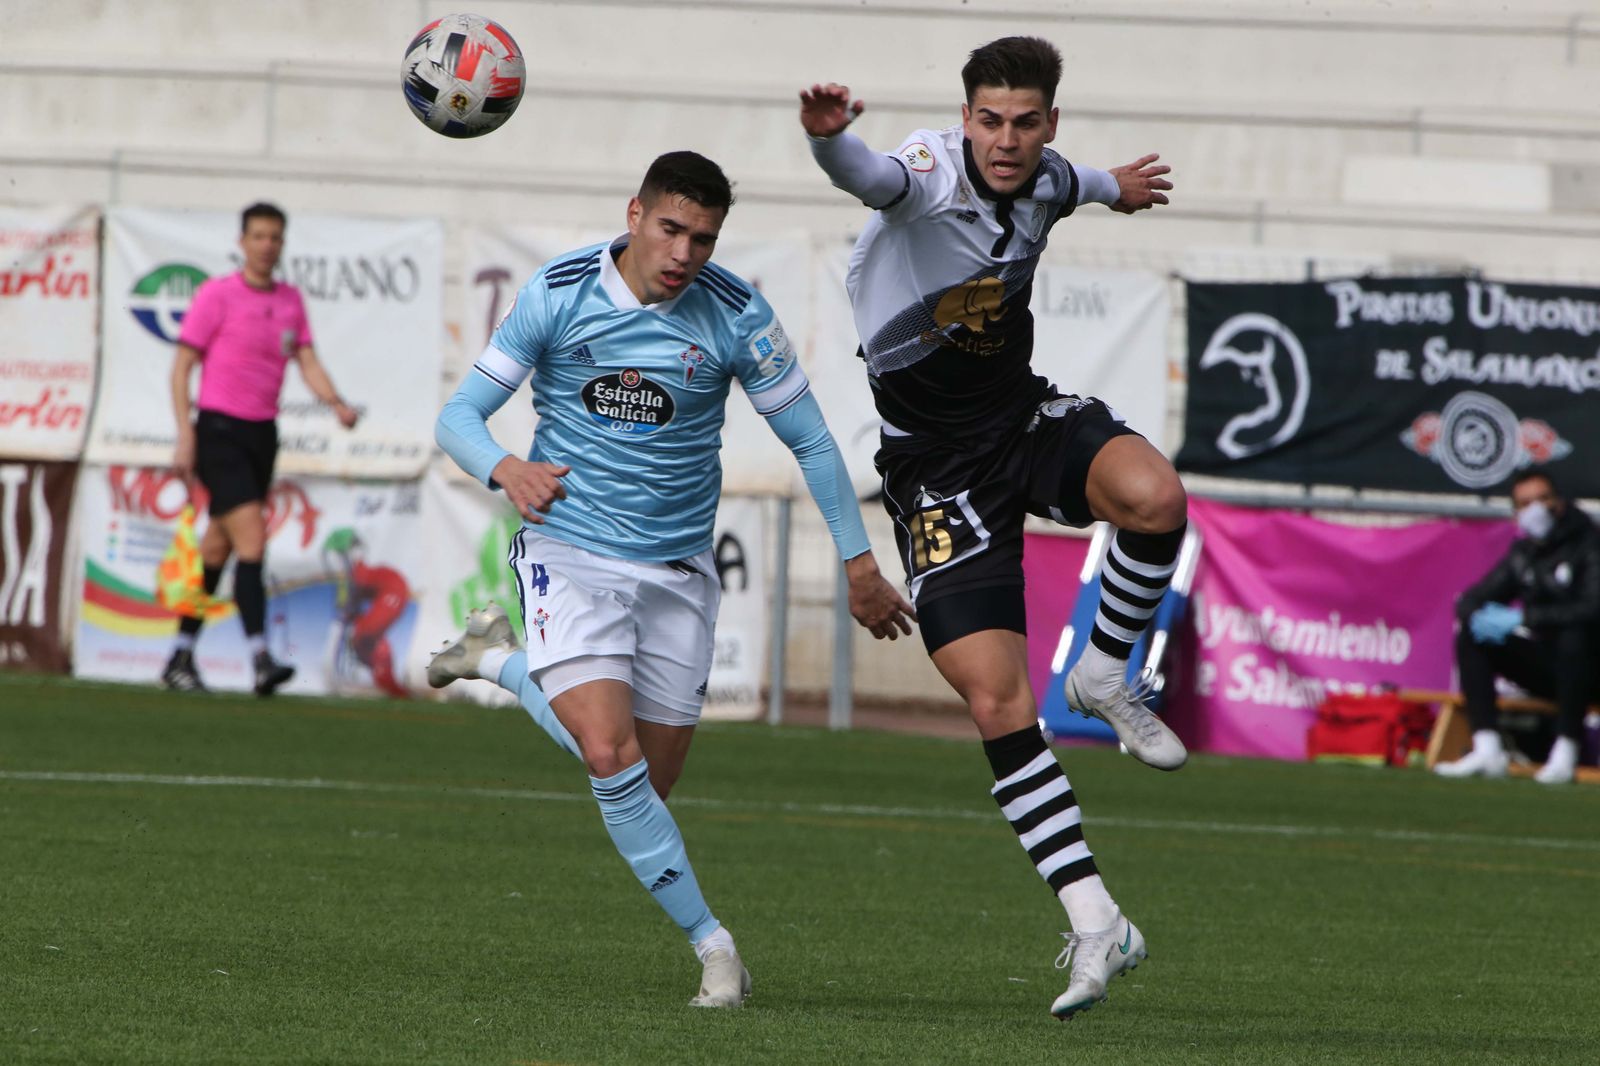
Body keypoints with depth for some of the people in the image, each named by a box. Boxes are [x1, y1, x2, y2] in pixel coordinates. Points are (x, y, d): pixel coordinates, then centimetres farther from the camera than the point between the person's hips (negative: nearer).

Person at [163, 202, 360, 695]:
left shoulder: (291, 300, 11)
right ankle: (260, 658, -23)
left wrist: (337, 404, -11)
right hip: (220, 430, -6)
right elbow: (182, 365, -5)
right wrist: (185, 435, -12)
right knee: (252, 538, -18)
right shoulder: (217, 294, -6)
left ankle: (181, 658, 20)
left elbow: (307, 362, 9)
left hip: (263, 433, 6)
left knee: (217, 548, 11)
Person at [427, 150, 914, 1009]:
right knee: (610, 754, -22)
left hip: (676, 570, 3)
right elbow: (459, 415, -6)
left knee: (649, 781, 6)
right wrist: (505, 467, -28)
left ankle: (505, 662, 29)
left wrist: (859, 562, 5)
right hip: (570, 551, -2)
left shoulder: (737, 316, -8)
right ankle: (708, 940, -8)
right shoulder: (556, 294, -10)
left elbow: (810, 440, 4)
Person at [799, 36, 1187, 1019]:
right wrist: (830, 135, -69)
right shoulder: (933, 173, -20)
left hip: (1026, 416, 4)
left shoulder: (1044, 181, -1)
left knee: (1153, 497, -30)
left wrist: (1113, 187, 47)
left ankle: (1106, 676, -1)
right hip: (937, 465, -4)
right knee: (995, 700, -12)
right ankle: (1094, 920, -4)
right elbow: (872, 177, -46)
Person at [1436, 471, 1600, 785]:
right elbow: (1470, 601, 10)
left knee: (1575, 636, -38)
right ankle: (1487, 750, -20)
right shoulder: (1523, 553, 9)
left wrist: (1523, 618, -26)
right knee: (1471, 638, -9)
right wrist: (1478, 615, -17)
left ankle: (1565, 753, -33)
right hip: (1544, 669, 6)